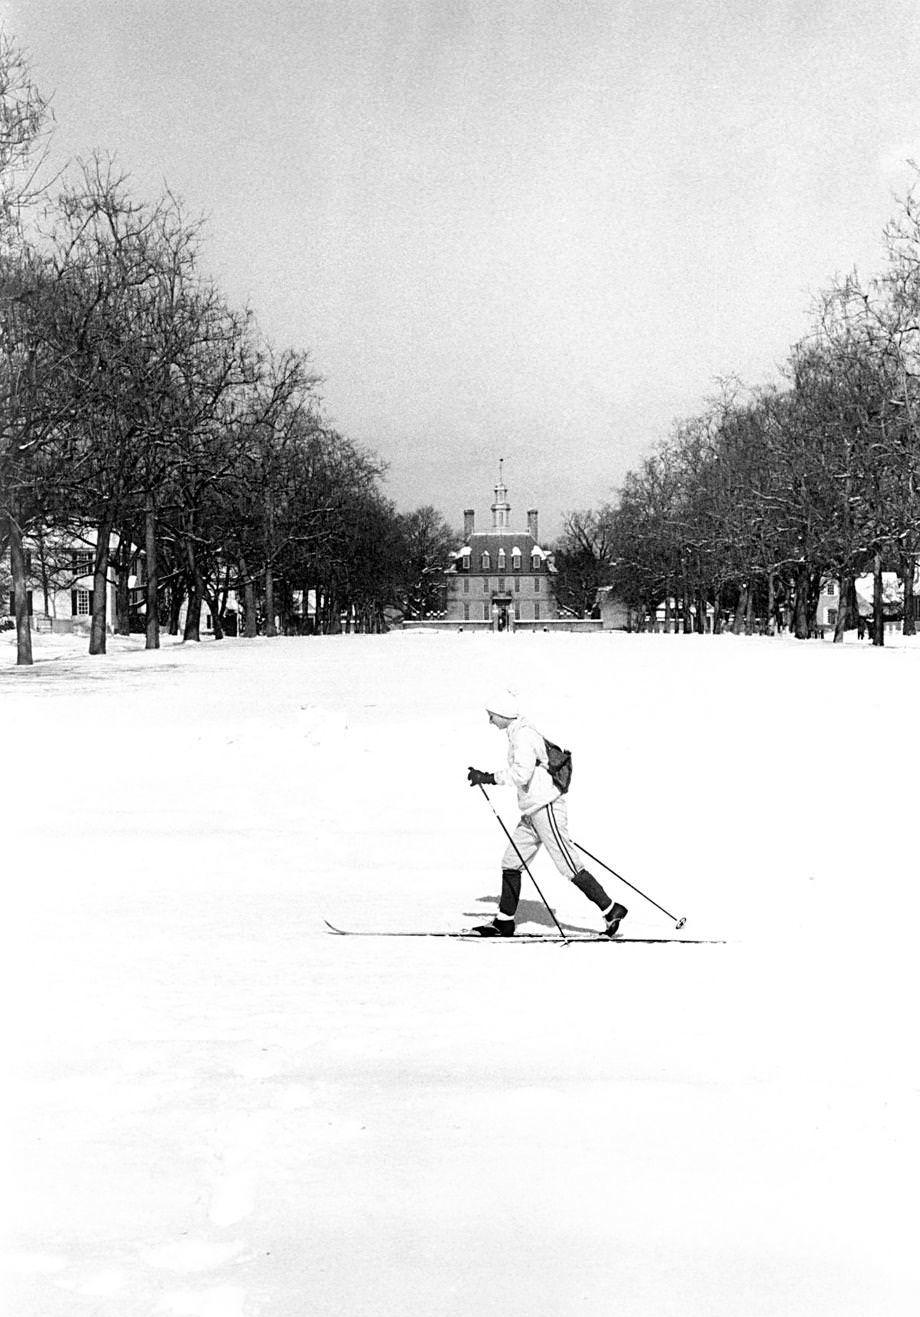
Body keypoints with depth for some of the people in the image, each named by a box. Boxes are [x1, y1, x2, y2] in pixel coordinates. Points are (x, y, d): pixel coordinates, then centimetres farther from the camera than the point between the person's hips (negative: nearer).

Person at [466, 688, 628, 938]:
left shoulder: (522, 735, -16)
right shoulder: (519, 732, 15)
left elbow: (521, 774, -26)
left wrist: (488, 778, -22)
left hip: (546, 809, -10)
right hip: (533, 813, 10)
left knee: (568, 867, -6)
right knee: (510, 863, 10)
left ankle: (611, 910, 1)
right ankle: (504, 922, 15)